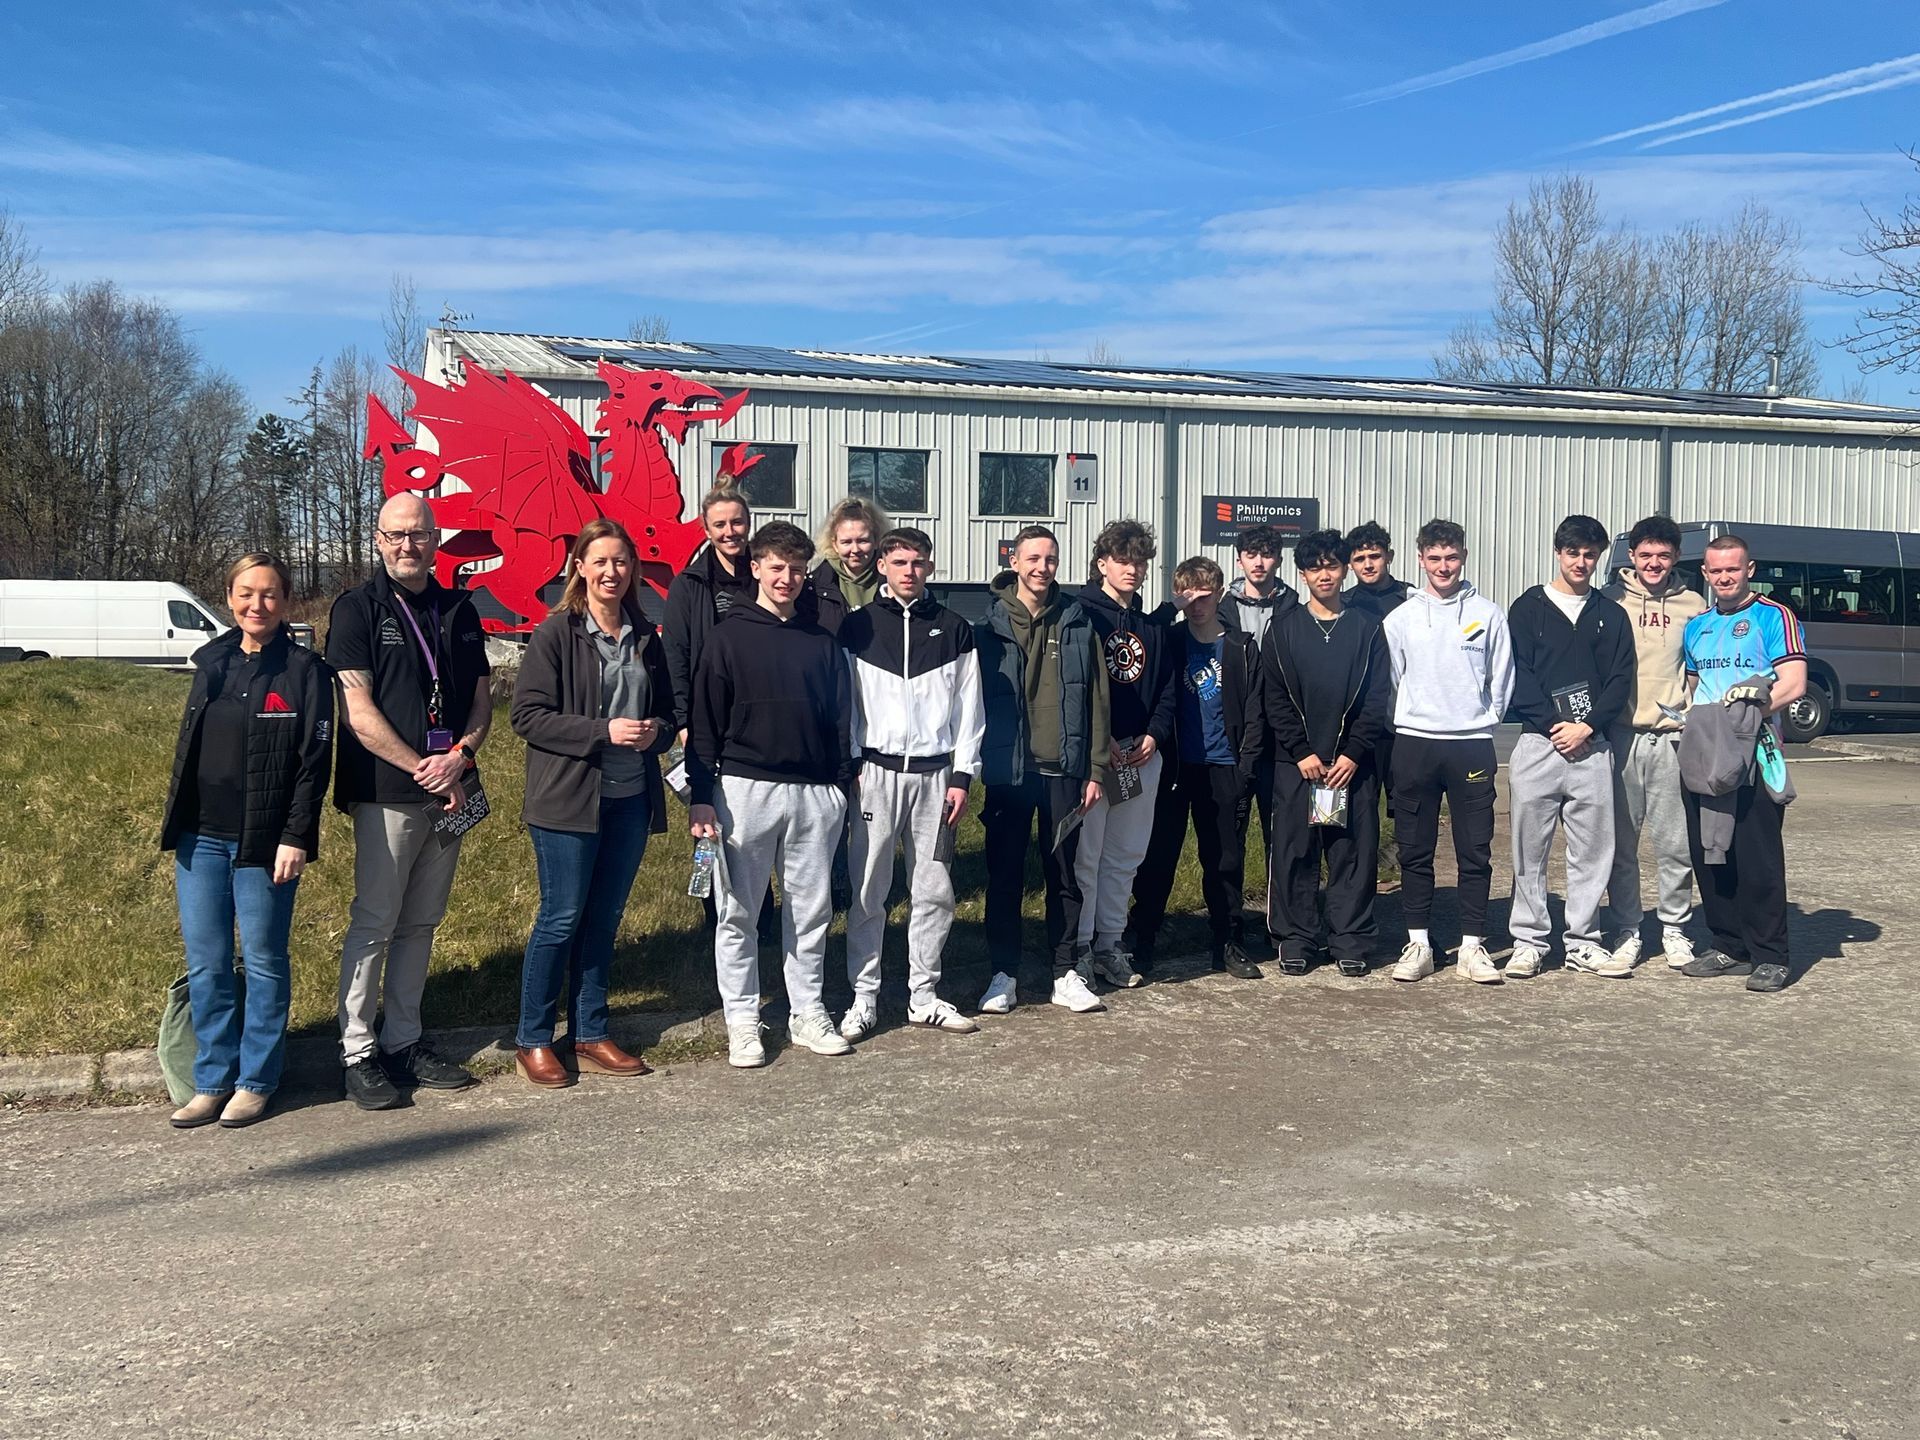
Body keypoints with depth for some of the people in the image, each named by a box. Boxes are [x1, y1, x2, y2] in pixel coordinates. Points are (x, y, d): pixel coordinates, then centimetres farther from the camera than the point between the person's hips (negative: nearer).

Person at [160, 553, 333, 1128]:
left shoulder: (304, 670, -5)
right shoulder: (211, 663, 12)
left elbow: (314, 761, -9)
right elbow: (186, 750, 17)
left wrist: (296, 837, -15)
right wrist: (176, 831, 14)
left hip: (264, 843, -5)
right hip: (202, 839, 5)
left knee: (263, 963, 5)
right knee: (205, 965, 8)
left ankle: (255, 1081, 16)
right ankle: (212, 1081, 19)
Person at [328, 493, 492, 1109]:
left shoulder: (459, 612, 12)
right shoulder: (357, 609, -2)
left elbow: (481, 701, 12)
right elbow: (359, 714, -9)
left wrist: (460, 757, -8)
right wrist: (425, 772, -12)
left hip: (448, 792, 5)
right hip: (386, 793, -5)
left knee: (421, 924, 11)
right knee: (373, 924, -3)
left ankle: (403, 1041, 21)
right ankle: (358, 1053, 6)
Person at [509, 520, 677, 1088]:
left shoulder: (645, 637, 11)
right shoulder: (555, 633, -7)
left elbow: (667, 710, 20)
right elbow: (528, 715, -12)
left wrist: (656, 730, -3)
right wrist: (602, 731, -20)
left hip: (631, 800, 5)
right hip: (568, 800, -5)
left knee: (604, 920, 12)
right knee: (561, 919, 0)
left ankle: (589, 1035, 23)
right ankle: (533, 1041, 14)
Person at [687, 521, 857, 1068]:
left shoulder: (823, 642, 10)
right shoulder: (729, 637, 1)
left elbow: (842, 719, 12)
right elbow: (705, 721, -1)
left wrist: (841, 786, 5)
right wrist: (701, 796, -7)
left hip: (814, 794, 3)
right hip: (744, 790, -3)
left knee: (811, 909, 8)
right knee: (737, 912, 3)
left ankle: (808, 1013, 20)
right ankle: (742, 1022, 13)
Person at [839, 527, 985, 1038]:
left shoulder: (953, 629, 8)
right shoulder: (859, 626, 4)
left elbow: (969, 707, 7)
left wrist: (962, 775, 1)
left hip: (935, 773, 2)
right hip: (876, 771, -2)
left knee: (934, 891, 5)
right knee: (867, 892, -1)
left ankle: (924, 996, 15)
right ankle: (864, 998, 7)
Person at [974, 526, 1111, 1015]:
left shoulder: (1078, 625, 5)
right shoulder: (990, 627, 0)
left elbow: (1096, 700, 4)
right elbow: (975, 698, 0)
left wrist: (1095, 769, 0)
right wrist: (975, 764, -6)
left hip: (1063, 769, 1)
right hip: (1008, 770, -1)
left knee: (1065, 875, 8)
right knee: (1004, 874, 5)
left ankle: (1067, 973, 17)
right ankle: (1004, 974, 15)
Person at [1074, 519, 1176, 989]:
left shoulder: (1153, 627, 16)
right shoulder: (1082, 615, -4)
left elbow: (1167, 688, 16)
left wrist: (1154, 735, 0)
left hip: (1142, 753, 6)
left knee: (1126, 854, 10)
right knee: (1085, 853, -4)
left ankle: (1110, 944, 19)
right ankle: (1078, 947, 4)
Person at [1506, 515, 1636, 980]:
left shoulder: (1611, 615, 12)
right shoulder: (1529, 608, 6)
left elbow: (1621, 680, 5)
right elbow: (1518, 676, -1)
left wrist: (1588, 727, -8)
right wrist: (1553, 725, -11)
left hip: (1592, 747, 2)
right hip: (1538, 744, -2)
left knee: (1592, 851, 4)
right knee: (1530, 850, 1)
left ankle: (1584, 943, 13)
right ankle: (1528, 942, 9)